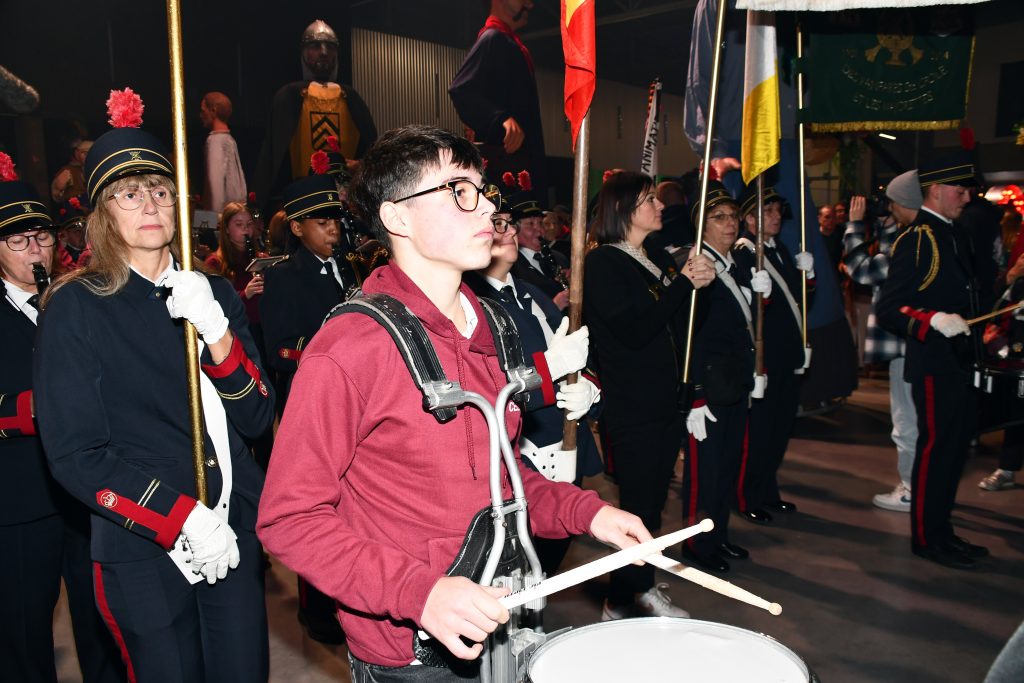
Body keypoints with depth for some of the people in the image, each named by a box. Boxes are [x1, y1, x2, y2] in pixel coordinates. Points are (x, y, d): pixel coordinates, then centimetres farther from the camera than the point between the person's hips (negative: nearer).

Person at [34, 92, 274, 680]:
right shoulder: (75, 308, -5)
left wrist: (219, 336, -17)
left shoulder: (216, 294, 5)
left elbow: (257, 419, -1)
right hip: (144, 549, -3)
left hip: (236, 535, 3)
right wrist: (181, 518, -18)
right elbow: (75, 455, -9)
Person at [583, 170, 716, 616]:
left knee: (651, 502, 14)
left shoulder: (658, 261, 15)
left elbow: (682, 325, 18)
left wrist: (697, 283, 0)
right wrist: (684, 283, -17)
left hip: (665, 402, 8)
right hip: (630, 408, -8)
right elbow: (634, 330, -21)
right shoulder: (602, 263, -10)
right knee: (638, 506, -3)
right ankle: (624, 601, 12)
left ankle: (636, 586, 29)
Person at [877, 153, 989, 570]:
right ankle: (926, 538, 12)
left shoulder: (954, 235, 14)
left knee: (957, 443, 16)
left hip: (957, 362, 10)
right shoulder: (915, 239, -14)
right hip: (933, 363, -9)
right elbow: (888, 310, -19)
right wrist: (935, 321, -31)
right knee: (936, 446, -2)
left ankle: (941, 529, 29)